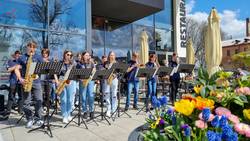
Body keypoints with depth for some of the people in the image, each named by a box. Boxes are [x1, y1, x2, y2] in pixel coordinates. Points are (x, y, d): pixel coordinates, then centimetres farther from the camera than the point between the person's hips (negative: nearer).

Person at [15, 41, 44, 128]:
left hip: (36, 81, 0)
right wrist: (20, 79, -10)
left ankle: (38, 118, 13)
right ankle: (30, 119, 15)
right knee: (26, 102, 3)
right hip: (26, 82, 0)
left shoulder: (38, 57, 8)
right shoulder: (22, 58, 8)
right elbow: (17, 69, 4)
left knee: (39, 101, -2)